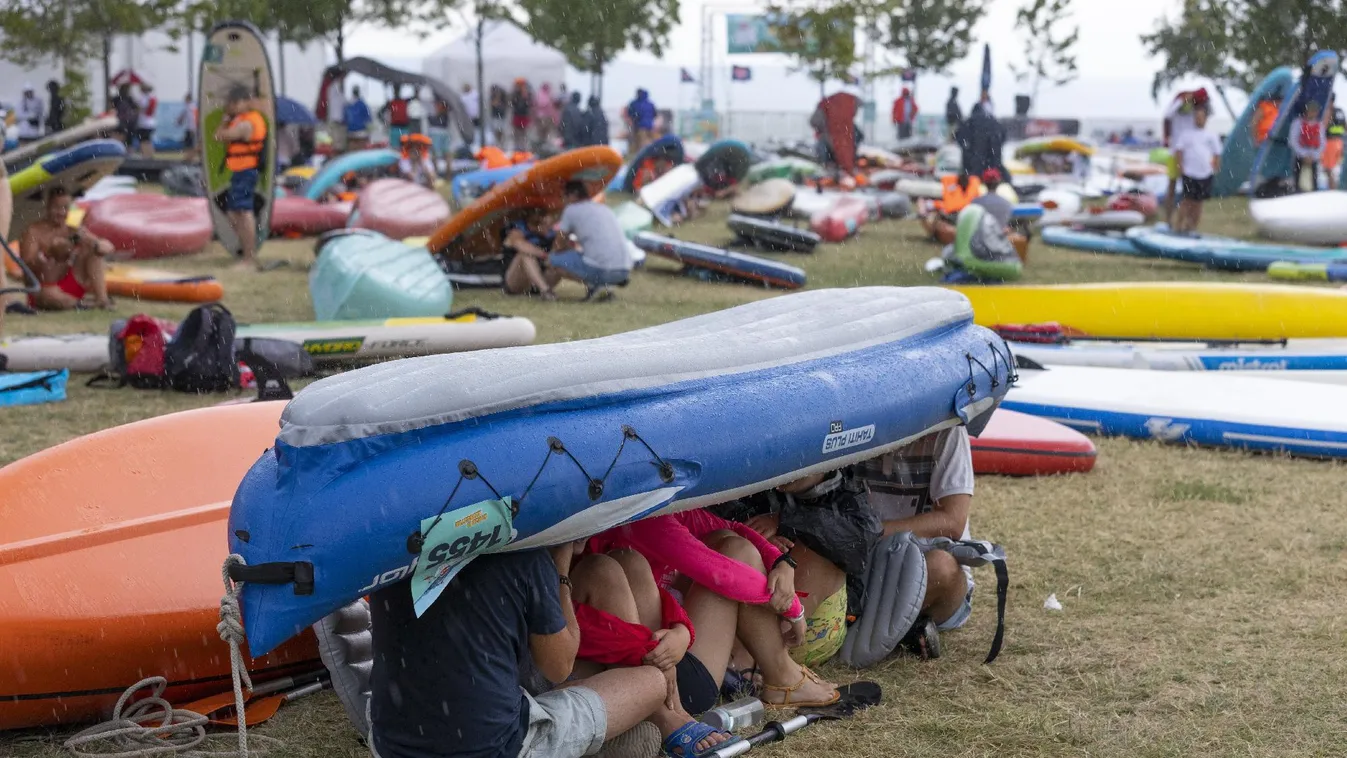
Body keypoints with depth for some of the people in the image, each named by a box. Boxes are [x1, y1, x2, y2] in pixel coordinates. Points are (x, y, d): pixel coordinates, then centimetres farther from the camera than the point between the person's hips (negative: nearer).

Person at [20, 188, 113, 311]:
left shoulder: (74, 231, 4)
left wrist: (94, 244, -24)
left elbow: (108, 248, -2)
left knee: (92, 250, -8)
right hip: (43, 289, -5)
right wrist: (49, 253, -33)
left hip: (70, 285, 5)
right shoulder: (34, 231, -8)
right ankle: (84, 303, -17)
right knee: (51, 295, -41)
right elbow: (27, 264, -18)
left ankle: (101, 298, -18)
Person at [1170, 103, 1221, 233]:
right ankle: (1179, 224, -2)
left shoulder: (1211, 136, 11)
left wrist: (1214, 169, 2)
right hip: (1189, 174, -3)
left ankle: (1193, 226, 14)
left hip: (1205, 174, 3)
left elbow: (1217, 155, 14)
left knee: (1198, 203, 7)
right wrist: (1182, 167, -9)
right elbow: (1178, 152, 0)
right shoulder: (1186, 134, 4)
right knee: (1188, 200, -8)